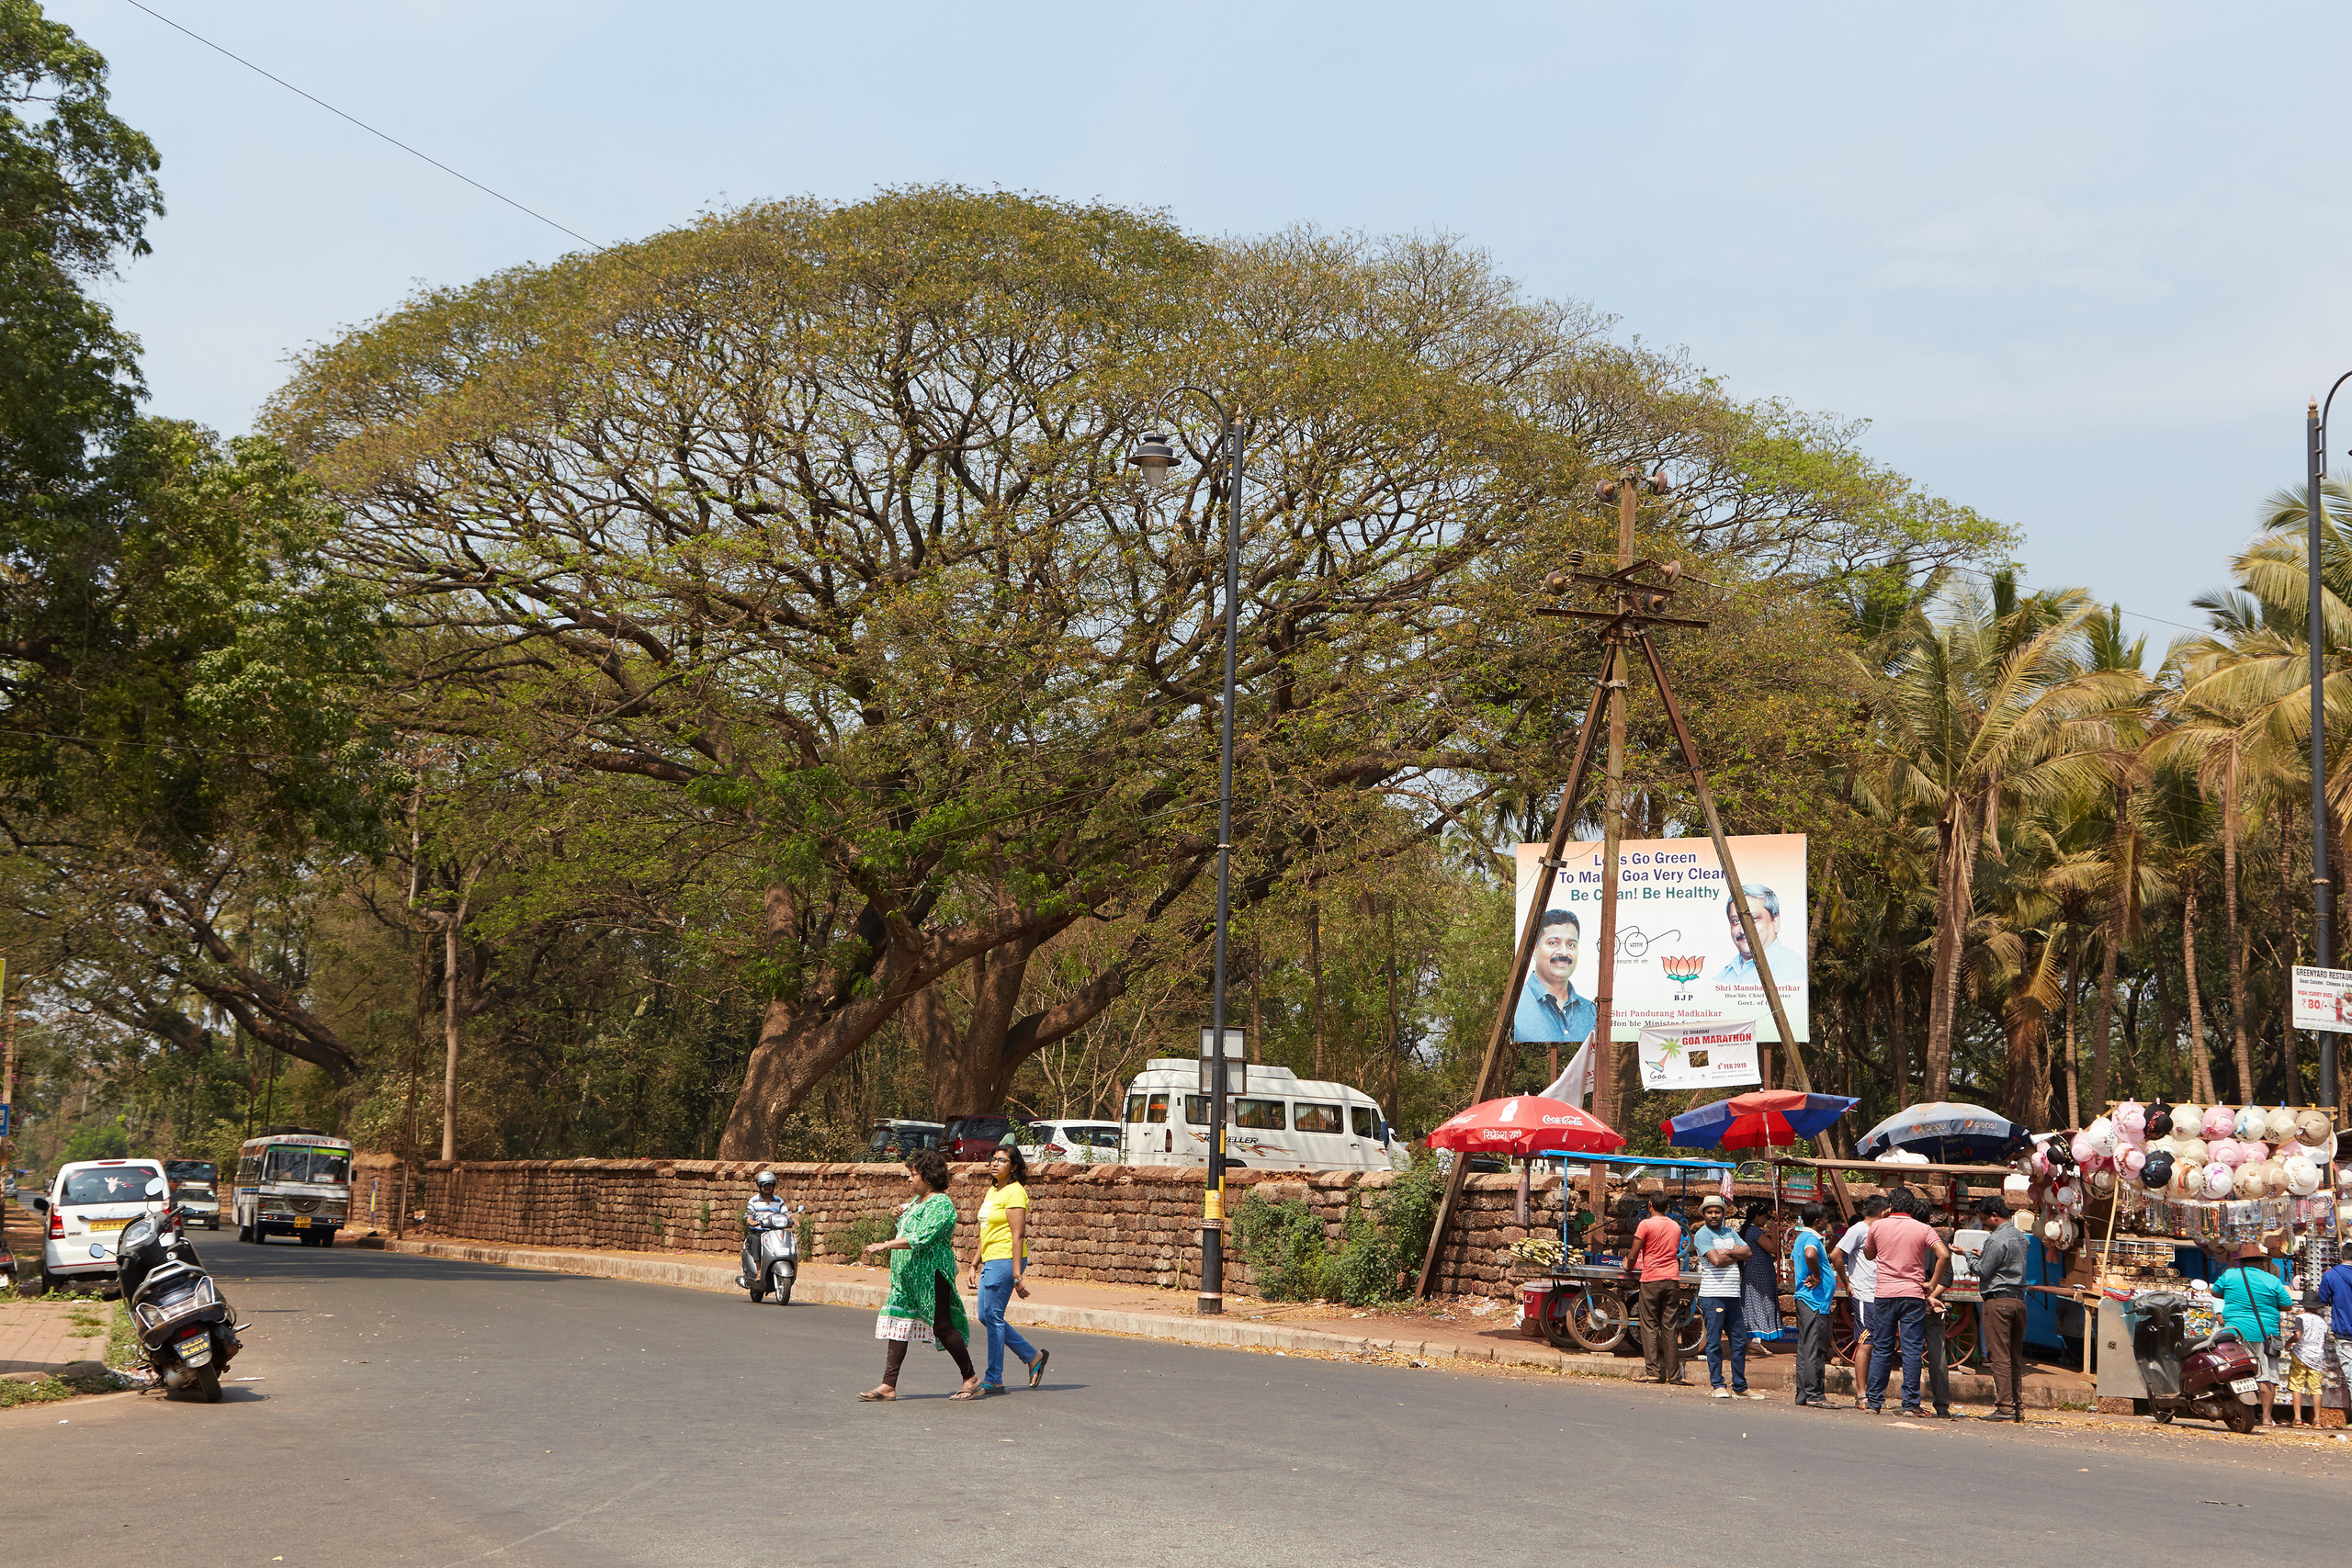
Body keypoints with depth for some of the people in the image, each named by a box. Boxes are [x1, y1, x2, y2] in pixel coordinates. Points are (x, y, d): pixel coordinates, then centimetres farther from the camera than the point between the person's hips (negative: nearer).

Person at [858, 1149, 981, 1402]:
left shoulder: (941, 1204, -15)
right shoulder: (916, 1201, 15)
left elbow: (921, 1238, -25)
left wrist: (885, 1245, -27)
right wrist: (902, 1217, 8)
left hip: (933, 1275, -9)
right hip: (906, 1275, 9)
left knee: (942, 1326, -4)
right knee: (898, 1324, 2)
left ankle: (971, 1378, 10)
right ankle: (889, 1385, 1)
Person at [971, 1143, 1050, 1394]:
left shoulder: (1014, 1193, -13)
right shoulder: (992, 1191, 16)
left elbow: (1018, 1236, -18)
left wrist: (1016, 1275, -22)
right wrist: (975, 1265, 21)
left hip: (1006, 1260, -10)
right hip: (990, 1261, 10)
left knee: (993, 1316, -6)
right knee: (986, 1317, 11)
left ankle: (994, 1380, 1)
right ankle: (1032, 1357, 20)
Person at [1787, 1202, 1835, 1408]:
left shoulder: (1800, 1237, 17)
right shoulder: (1812, 1238, -13)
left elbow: (1793, 1260, 33)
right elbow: (1810, 1254, -36)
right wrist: (1816, 1276, -23)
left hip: (1803, 1298, 10)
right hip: (1815, 1300, -10)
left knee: (1805, 1348, 11)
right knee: (1815, 1350, -8)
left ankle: (1802, 1393, 14)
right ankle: (1814, 1394, -8)